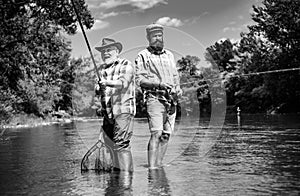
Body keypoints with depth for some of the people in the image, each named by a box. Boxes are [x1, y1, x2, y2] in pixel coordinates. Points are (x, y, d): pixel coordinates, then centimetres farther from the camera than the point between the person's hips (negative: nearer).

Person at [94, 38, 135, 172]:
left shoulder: (126, 65, 1)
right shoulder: (101, 69, 21)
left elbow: (123, 82, -17)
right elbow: (98, 92, 20)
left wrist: (108, 82, -33)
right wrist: (98, 89, -3)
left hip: (123, 110, -7)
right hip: (108, 112, 7)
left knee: (121, 143, -14)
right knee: (109, 143, 7)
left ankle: (126, 172, -9)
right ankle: (117, 169, 19)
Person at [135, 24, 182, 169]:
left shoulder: (169, 55, 20)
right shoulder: (143, 56, 2)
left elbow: (175, 76, 23)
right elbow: (139, 79, -7)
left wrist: (178, 88, 2)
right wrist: (159, 83, -19)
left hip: (171, 99, 6)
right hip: (155, 98, -6)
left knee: (166, 135, 5)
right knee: (156, 133, -15)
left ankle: (158, 165, 14)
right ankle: (151, 168, -13)